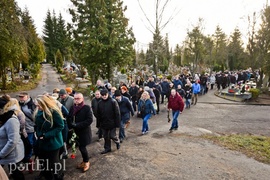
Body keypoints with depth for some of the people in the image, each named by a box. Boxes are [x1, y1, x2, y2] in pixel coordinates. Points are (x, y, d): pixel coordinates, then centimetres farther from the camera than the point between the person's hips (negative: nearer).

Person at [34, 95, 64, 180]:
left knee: (53, 162, 10)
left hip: (53, 141, -6)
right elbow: (37, 125, 10)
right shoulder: (38, 112, -2)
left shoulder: (54, 111, -22)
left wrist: (46, 135, -23)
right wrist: (38, 134, -7)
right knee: (42, 160, 19)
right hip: (42, 142, 6)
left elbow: (60, 126, -20)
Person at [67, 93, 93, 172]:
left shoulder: (87, 107, -13)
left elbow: (89, 120, -19)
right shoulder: (73, 107, 4)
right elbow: (69, 118, 9)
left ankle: (86, 162, 23)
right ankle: (84, 161, 35)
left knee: (82, 147, -1)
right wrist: (72, 125, -11)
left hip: (84, 131, -5)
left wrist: (77, 125, -21)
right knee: (81, 147, 14)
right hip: (76, 131, 5)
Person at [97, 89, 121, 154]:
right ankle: (107, 148, 33)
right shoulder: (100, 103, 1)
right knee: (105, 137, 15)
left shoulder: (113, 102, -14)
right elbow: (98, 114, 10)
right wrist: (99, 123, 9)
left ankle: (117, 142, 33)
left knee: (112, 136, 2)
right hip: (103, 124, 5)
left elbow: (117, 113, -14)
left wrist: (117, 123, -15)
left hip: (112, 123, -5)